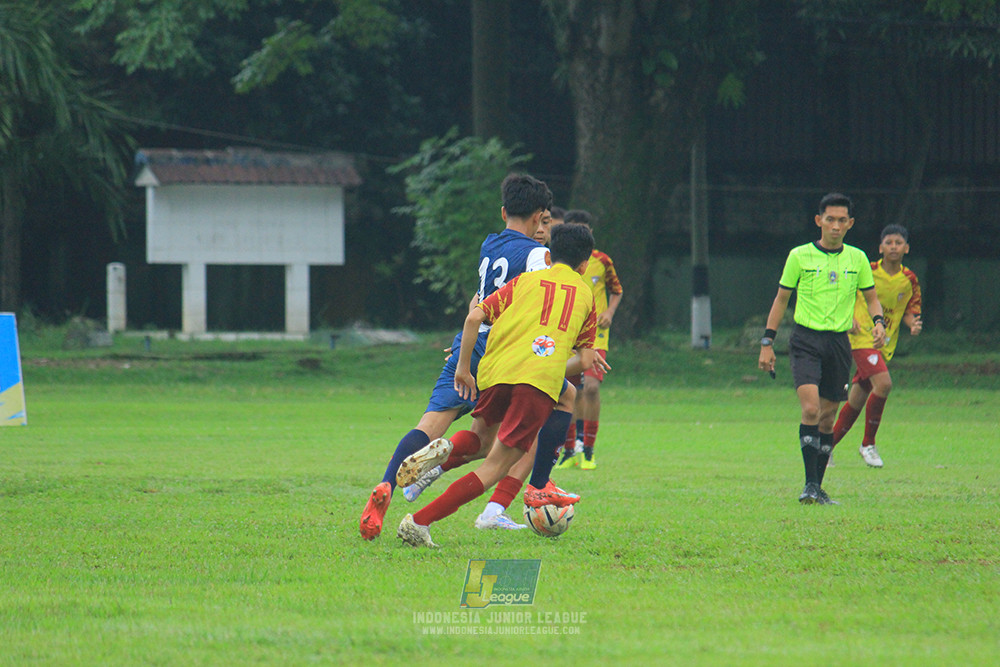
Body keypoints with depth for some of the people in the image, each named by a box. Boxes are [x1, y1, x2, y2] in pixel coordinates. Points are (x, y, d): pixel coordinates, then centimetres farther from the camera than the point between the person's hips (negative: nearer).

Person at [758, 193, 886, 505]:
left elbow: (871, 297, 17)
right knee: (810, 409, -19)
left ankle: (818, 487, 16)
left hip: (839, 342, 3)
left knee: (828, 416, 6)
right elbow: (781, 298, 7)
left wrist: (878, 322, -4)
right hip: (806, 340, -3)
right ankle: (810, 484, -16)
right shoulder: (800, 256, 0)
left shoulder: (857, 259, 8)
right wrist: (767, 342, 3)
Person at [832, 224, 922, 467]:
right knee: (883, 383, -25)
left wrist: (913, 324, -10)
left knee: (857, 401, 8)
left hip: (885, 344, 5)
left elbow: (909, 311, 12)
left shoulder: (910, 280, 4)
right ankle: (868, 444, -10)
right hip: (862, 337, -5)